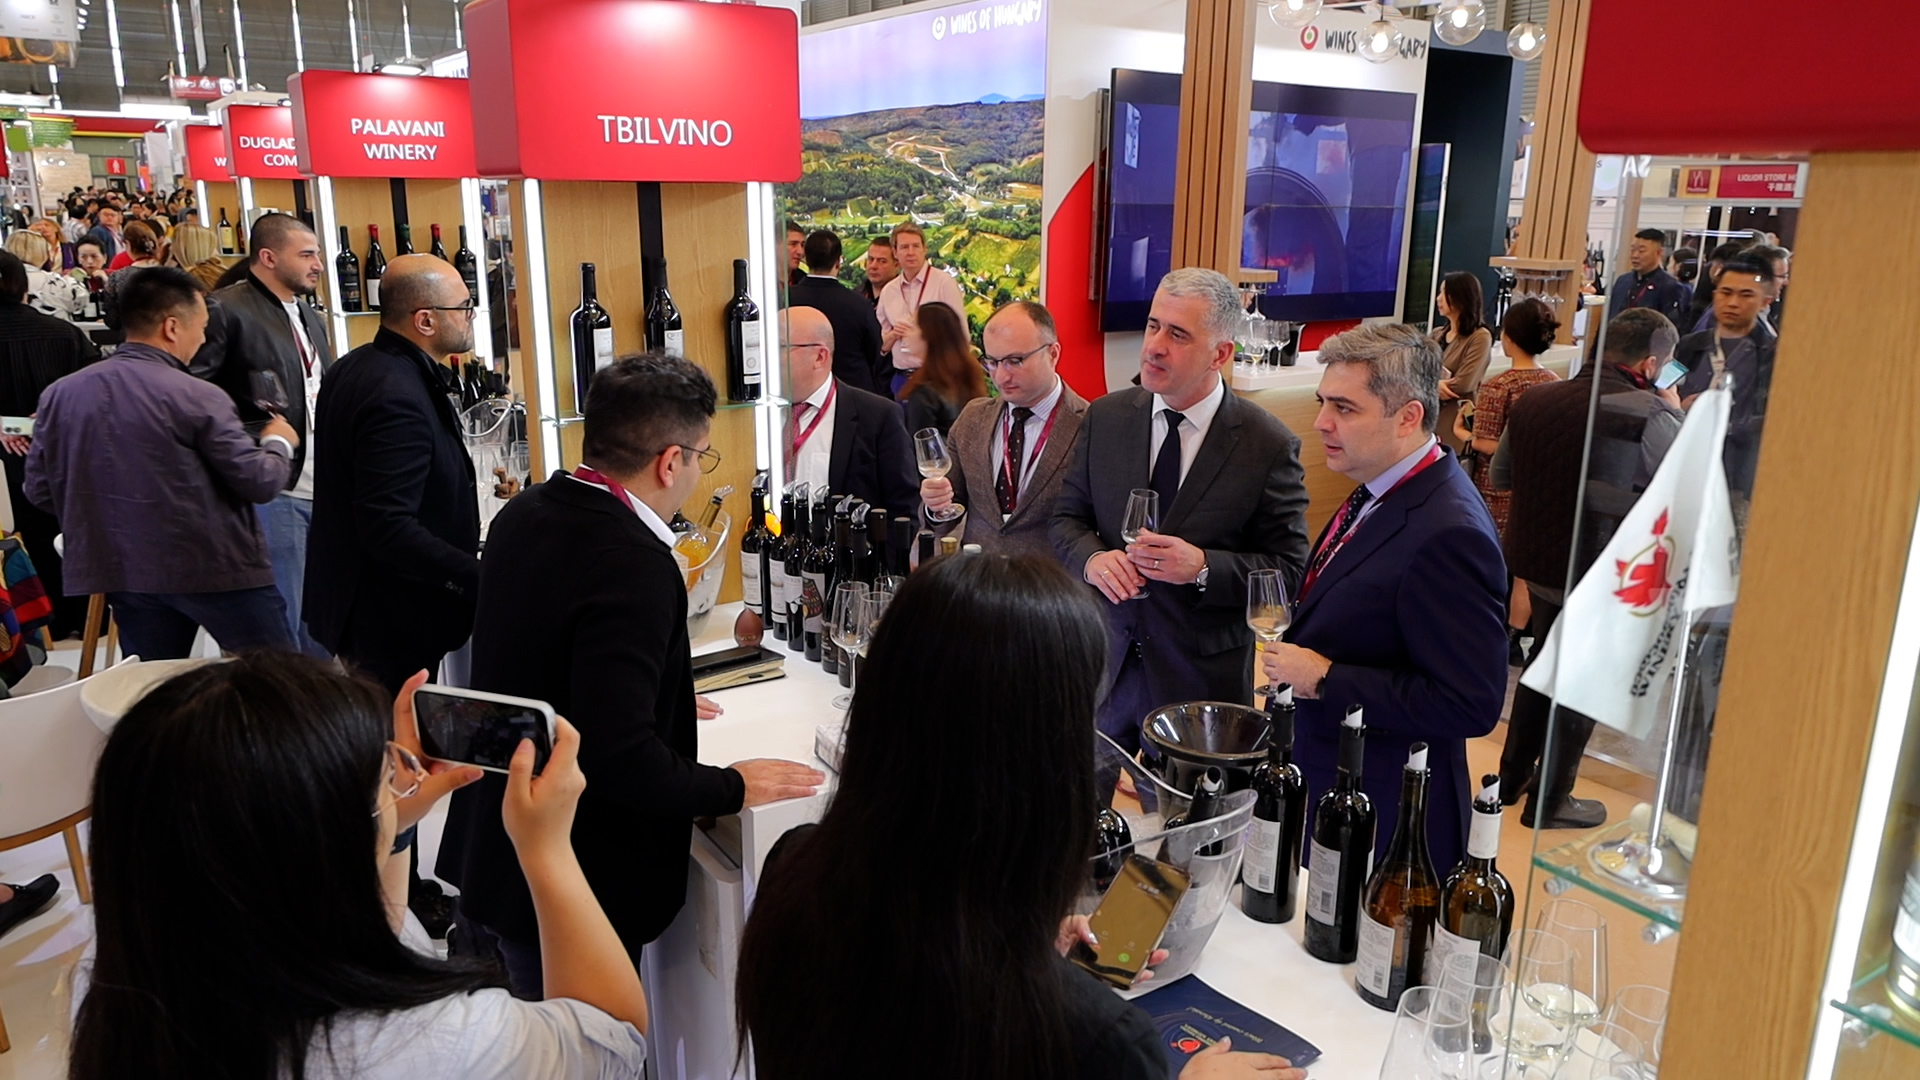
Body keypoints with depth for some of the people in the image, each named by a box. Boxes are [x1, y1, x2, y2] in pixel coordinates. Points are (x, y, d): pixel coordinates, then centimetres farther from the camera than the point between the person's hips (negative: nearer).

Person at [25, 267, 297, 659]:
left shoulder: (58, 395, 0)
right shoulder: (196, 397, -16)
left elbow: (40, 489, 6)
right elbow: (259, 482, -12)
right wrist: (279, 443, 8)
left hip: (124, 572, 6)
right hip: (218, 569, -5)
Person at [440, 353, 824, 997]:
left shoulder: (522, 515, 0)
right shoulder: (630, 565, -28)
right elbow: (618, 757, -32)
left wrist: (665, 703, 23)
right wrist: (734, 788, -16)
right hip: (572, 892, -8)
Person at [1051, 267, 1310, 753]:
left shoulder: (1270, 446, -10)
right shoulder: (1105, 417, 1)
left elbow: (1289, 568, -9)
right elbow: (1067, 517, 6)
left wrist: (1203, 568, -25)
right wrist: (1093, 558, -16)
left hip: (1205, 678, -3)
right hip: (1103, 664, 3)